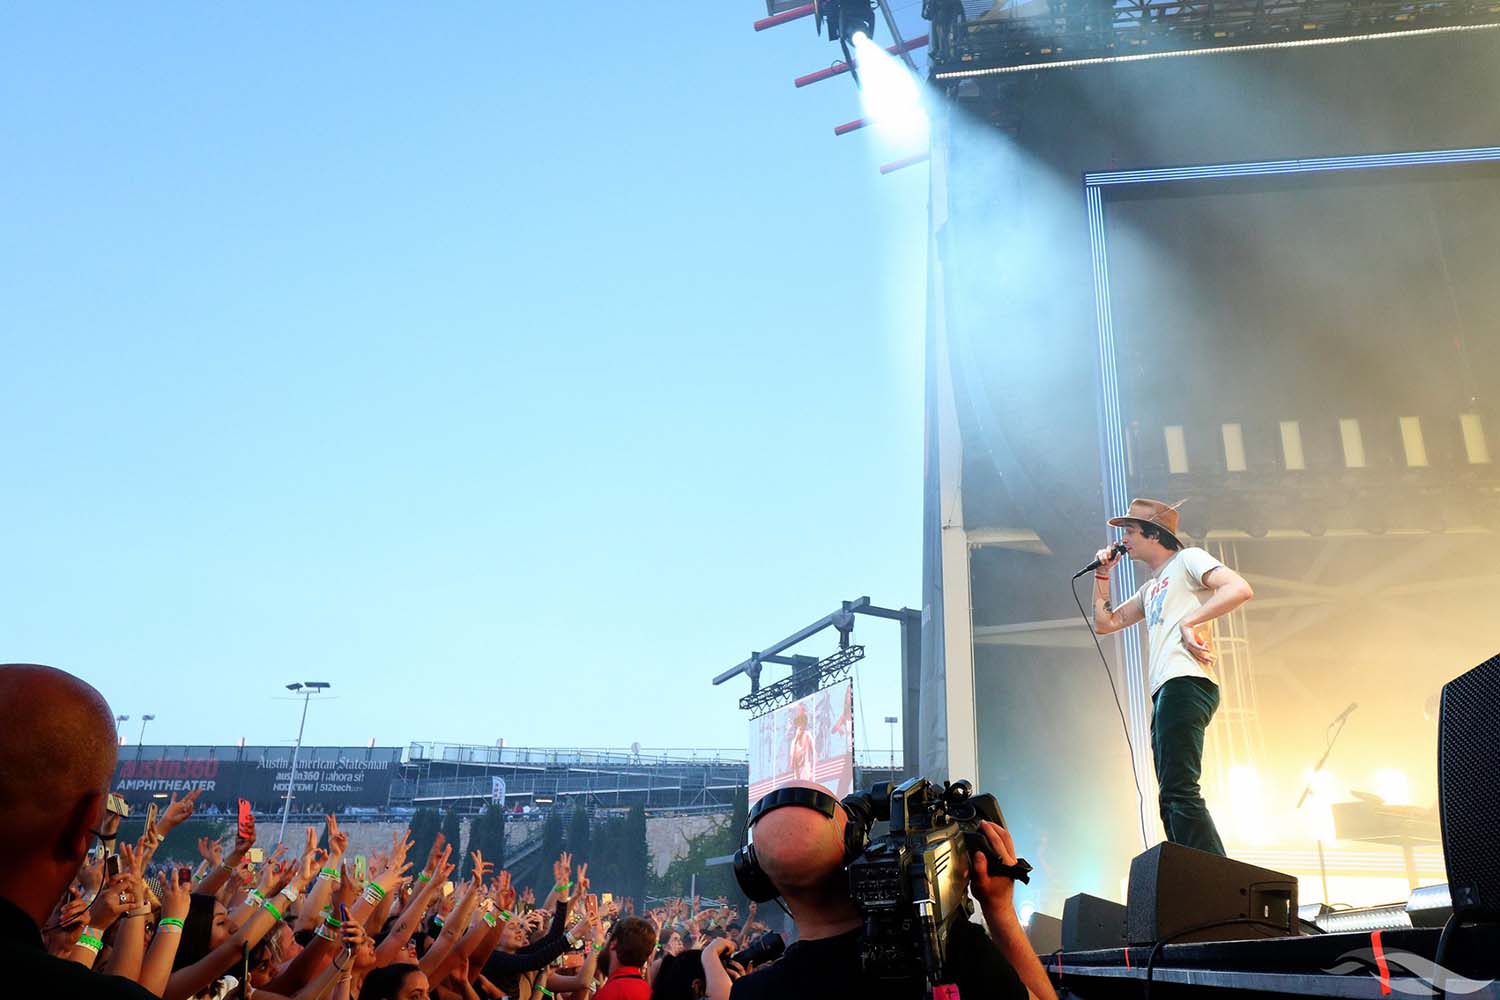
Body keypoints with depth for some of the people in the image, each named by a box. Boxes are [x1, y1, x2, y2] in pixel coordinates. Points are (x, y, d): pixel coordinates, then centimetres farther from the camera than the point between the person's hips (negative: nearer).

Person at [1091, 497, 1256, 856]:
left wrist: (1189, 621, -16)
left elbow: (1240, 589, -12)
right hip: (1165, 692, 10)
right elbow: (1104, 623, 31)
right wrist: (1102, 574, 25)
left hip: (1185, 684, -10)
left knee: (1179, 793, -18)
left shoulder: (1187, 559, 4)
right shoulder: (1151, 588, 28)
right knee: (1173, 800, 6)